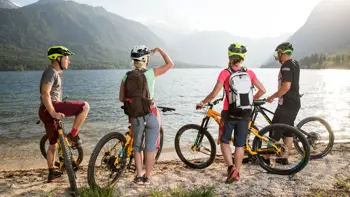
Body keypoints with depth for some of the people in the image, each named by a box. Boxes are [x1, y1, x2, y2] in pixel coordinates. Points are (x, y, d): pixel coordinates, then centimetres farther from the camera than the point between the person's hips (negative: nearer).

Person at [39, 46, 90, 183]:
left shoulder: (56, 72, 22)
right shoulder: (51, 72, -10)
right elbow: (45, 94, -21)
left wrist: (55, 113, 35)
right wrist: (53, 113, -27)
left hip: (47, 111, 10)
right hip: (50, 108, -10)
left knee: (53, 144, 18)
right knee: (85, 106, -17)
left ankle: (52, 174, 29)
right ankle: (73, 135, -8)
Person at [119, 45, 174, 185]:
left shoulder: (126, 76, -2)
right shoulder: (150, 73, -10)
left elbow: (121, 98, 1)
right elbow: (170, 64, -1)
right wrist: (159, 50, 10)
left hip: (135, 117, 3)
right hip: (151, 116, -2)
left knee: (137, 147, 19)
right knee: (150, 148, 10)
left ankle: (139, 176, 20)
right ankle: (147, 177, 19)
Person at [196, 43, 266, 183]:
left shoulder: (225, 73, -10)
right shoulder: (249, 73, 0)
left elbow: (214, 94, -15)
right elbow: (262, 90, 3)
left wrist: (202, 103, 2)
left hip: (229, 113, -3)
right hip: (245, 114, 3)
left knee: (224, 141, 14)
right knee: (240, 145, 12)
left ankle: (231, 167, -2)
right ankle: (236, 173, 19)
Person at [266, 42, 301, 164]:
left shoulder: (286, 66, -17)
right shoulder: (294, 64, 12)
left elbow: (286, 86, -27)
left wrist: (272, 97, -19)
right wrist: (279, 61, 36)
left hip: (286, 104, -9)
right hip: (294, 103, 10)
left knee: (275, 132, -3)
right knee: (288, 131, 13)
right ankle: (284, 158, 21)